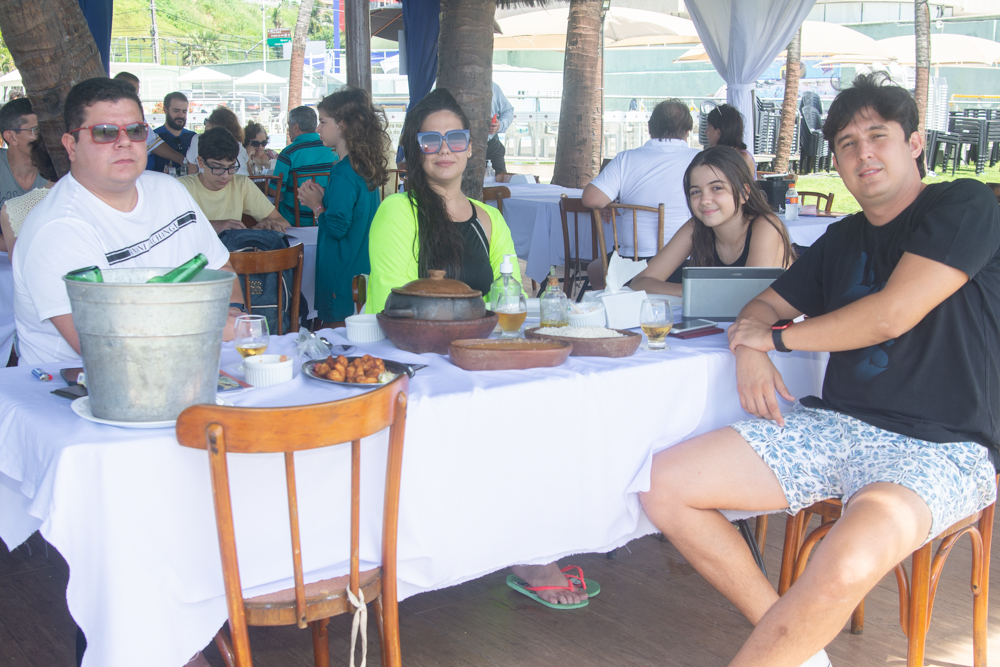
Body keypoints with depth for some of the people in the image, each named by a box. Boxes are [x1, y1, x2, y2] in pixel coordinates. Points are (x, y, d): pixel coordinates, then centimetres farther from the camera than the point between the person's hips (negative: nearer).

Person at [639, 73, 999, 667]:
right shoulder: (844, 239, 18)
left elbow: (891, 316, -14)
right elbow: (765, 305, 25)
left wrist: (775, 337, 0)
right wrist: (749, 348, -1)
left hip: (937, 449, -7)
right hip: (836, 426, 7)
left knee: (847, 566, -38)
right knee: (664, 485, -7)